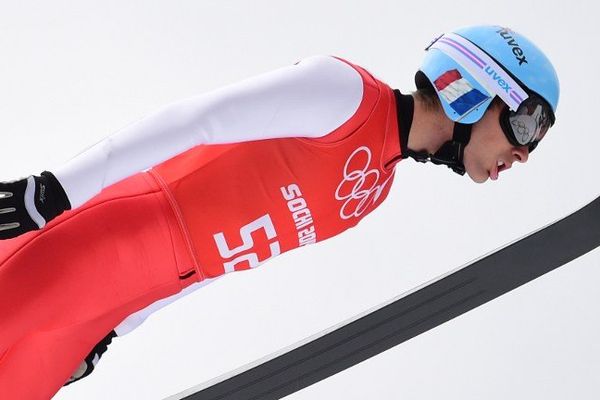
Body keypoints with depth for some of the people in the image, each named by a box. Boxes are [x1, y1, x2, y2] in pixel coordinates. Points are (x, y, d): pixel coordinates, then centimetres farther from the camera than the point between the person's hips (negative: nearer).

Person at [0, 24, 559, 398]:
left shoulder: (374, 189, 14)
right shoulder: (347, 90, -12)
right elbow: (191, 120, -17)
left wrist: (111, 329, 20)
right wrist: (57, 189, -23)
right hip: (104, 234, -7)